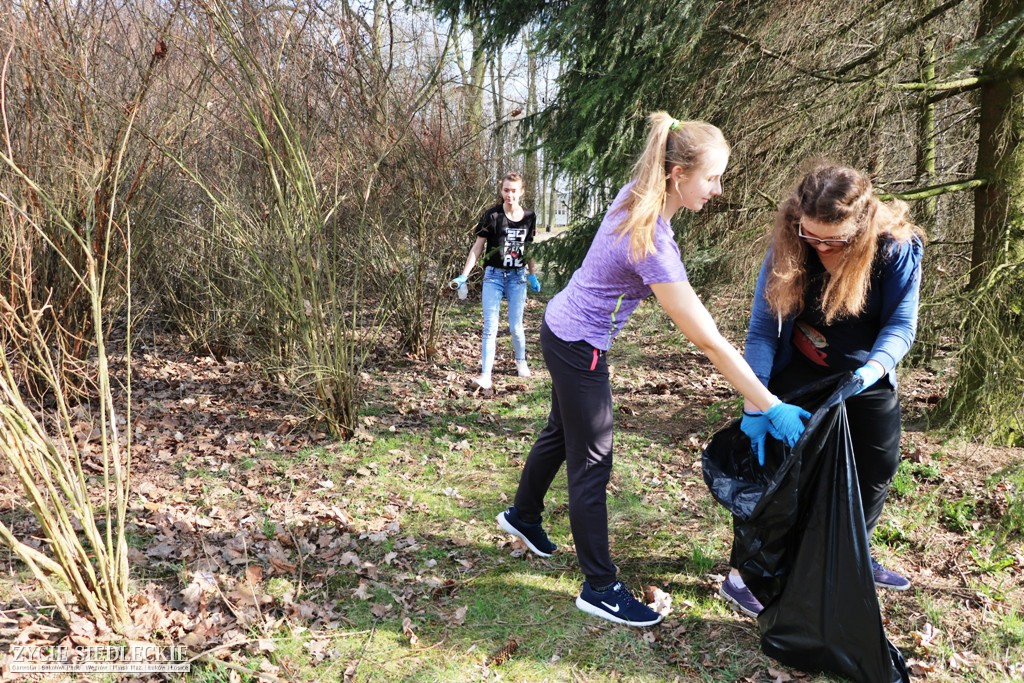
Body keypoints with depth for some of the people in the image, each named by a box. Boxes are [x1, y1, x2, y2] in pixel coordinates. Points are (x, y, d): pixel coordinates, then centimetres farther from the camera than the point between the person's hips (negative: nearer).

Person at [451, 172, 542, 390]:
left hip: (518, 276, 2)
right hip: (494, 275, -2)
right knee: (490, 326, -4)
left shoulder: (529, 217, 1)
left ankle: (521, 362, 34)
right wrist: (464, 275, -12)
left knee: (516, 326, 7)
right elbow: (478, 246, -6)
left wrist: (533, 276, 18)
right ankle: (485, 375, -3)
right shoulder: (492, 215, -8)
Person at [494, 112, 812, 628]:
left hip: (563, 330, 9)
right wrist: (771, 407, -27)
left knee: (561, 433, 25)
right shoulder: (652, 243, -32)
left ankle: (522, 516, 48)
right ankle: (600, 588, 14)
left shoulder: (634, 198, -7)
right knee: (591, 463, 0)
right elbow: (708, 341, -32)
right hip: (578, 347, -9)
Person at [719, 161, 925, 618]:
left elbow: (900, 323, -18)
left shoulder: (899, 247, -22)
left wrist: (875, 367, -39)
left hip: (868, 377, 3)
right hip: (800, 375, -2)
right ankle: (739, 576, 8)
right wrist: (755, 405, -29)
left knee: (876, 470, 16)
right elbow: (763, 328, -22)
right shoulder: (787, 246, -23)